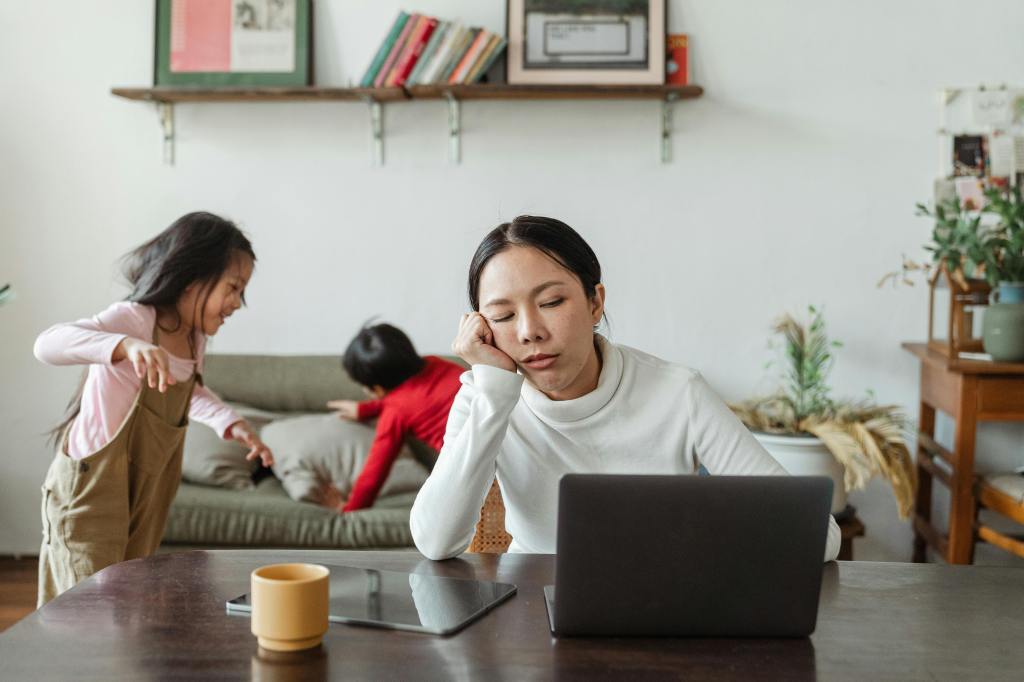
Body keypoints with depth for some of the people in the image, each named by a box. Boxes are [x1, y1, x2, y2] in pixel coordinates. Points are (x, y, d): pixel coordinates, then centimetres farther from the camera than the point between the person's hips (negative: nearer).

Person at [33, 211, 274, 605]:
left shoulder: (195, 337, 3)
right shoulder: (134, 319, -21)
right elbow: (48, 345, -38)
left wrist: (231, 424, 7)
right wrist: (127, 345, -54)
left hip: (147, 495, 8)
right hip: (90, 488, -8)